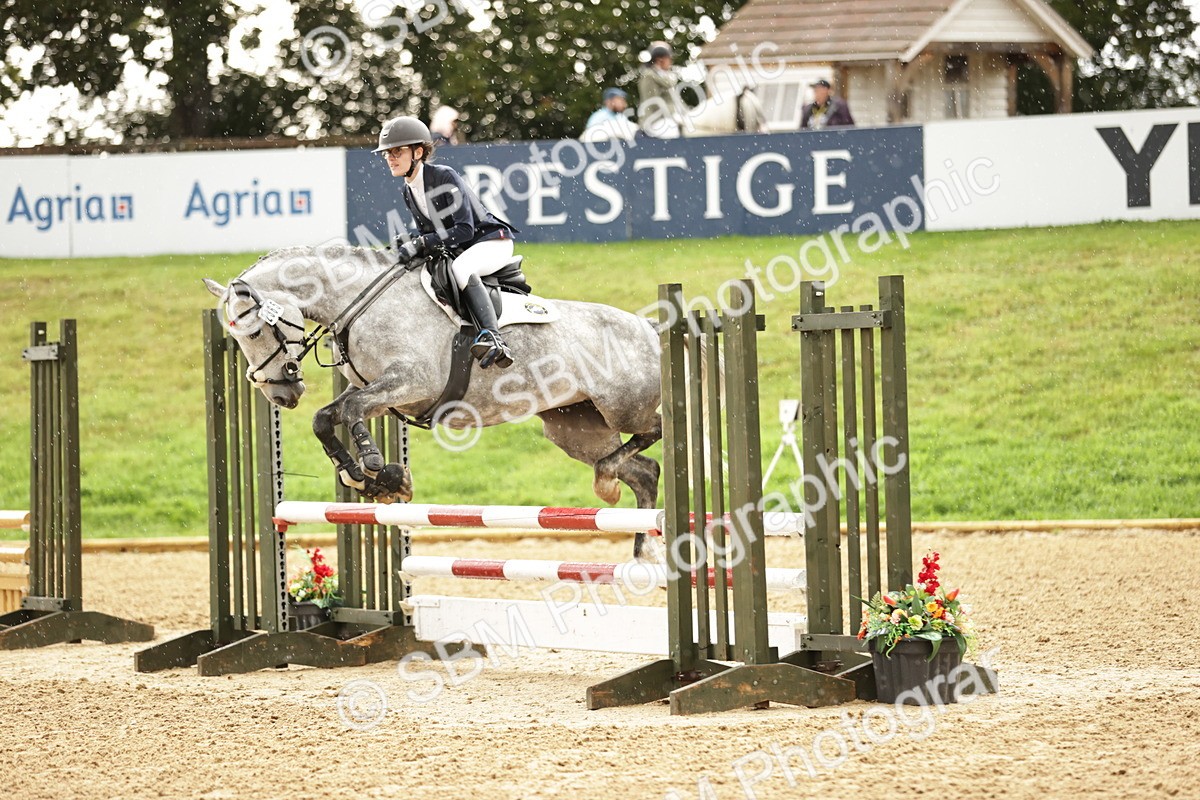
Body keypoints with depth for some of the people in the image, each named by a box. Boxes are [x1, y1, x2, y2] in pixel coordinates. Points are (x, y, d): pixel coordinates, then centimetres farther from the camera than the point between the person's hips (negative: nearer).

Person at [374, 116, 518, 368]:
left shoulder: (445, 177, -22)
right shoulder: (408, 191, 3)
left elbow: (465, 230, -28)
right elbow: (427, 232, 11)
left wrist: (422, 243, -34)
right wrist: (410, 245, -13)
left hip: (493, 241, -10)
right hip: (459, 251, 10)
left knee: (460, 269, -38)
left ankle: (494, 339, -49)